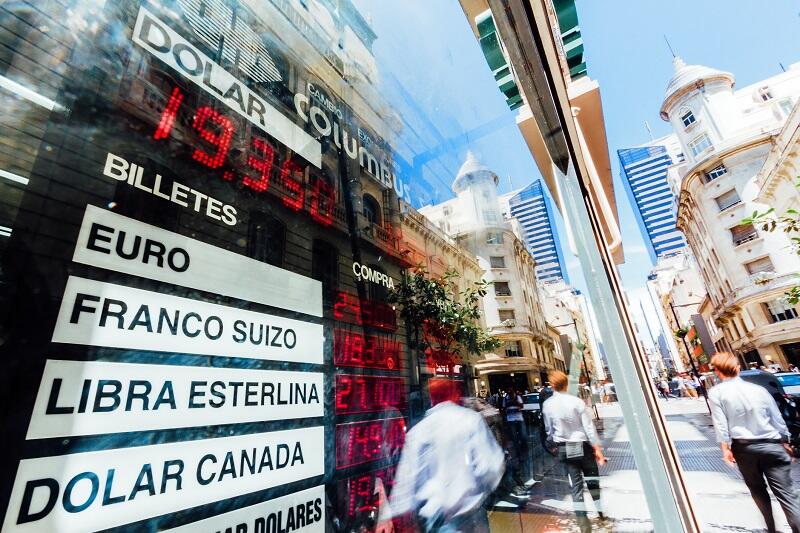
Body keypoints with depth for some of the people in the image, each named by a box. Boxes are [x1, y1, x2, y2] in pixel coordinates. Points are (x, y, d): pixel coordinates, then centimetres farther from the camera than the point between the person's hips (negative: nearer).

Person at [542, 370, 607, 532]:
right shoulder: (577, 401, -15)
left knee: (575, 485, 9)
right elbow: (589, 427, -11)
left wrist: (553, 446, 18)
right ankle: (603, 513, 31)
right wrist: (597, 447, -1)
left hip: (564, 449, 1)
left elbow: (549, 429, 3)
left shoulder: (547, 405, -8)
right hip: (583, 446, -1)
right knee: (593, 481, 17)